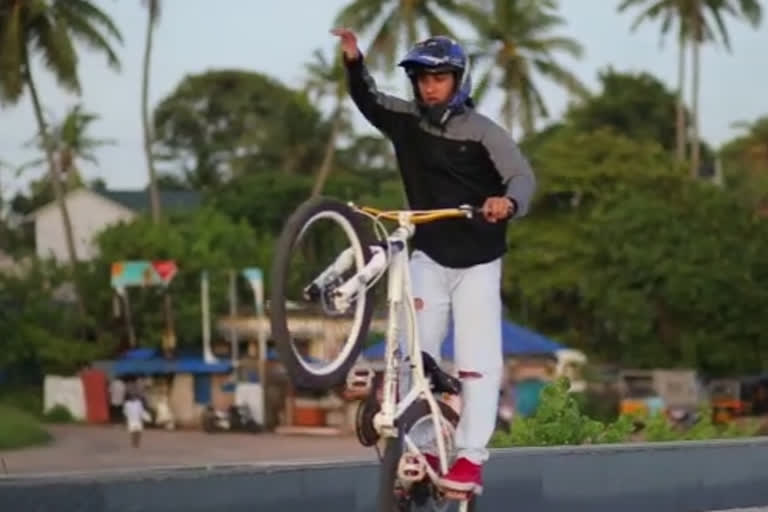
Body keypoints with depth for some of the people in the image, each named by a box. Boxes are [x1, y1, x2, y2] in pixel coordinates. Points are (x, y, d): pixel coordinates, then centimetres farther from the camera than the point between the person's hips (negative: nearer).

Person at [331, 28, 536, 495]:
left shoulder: (482, 132, -11)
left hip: (476, 261, -4)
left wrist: (508, 202, -42)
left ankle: (471, 457, -8)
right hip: (428, 256, 4)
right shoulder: (407, 122, 2)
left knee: (478, 360, -8)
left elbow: (523, 176, -19)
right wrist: (354, 60, -16)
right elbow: (368, 100, 4)